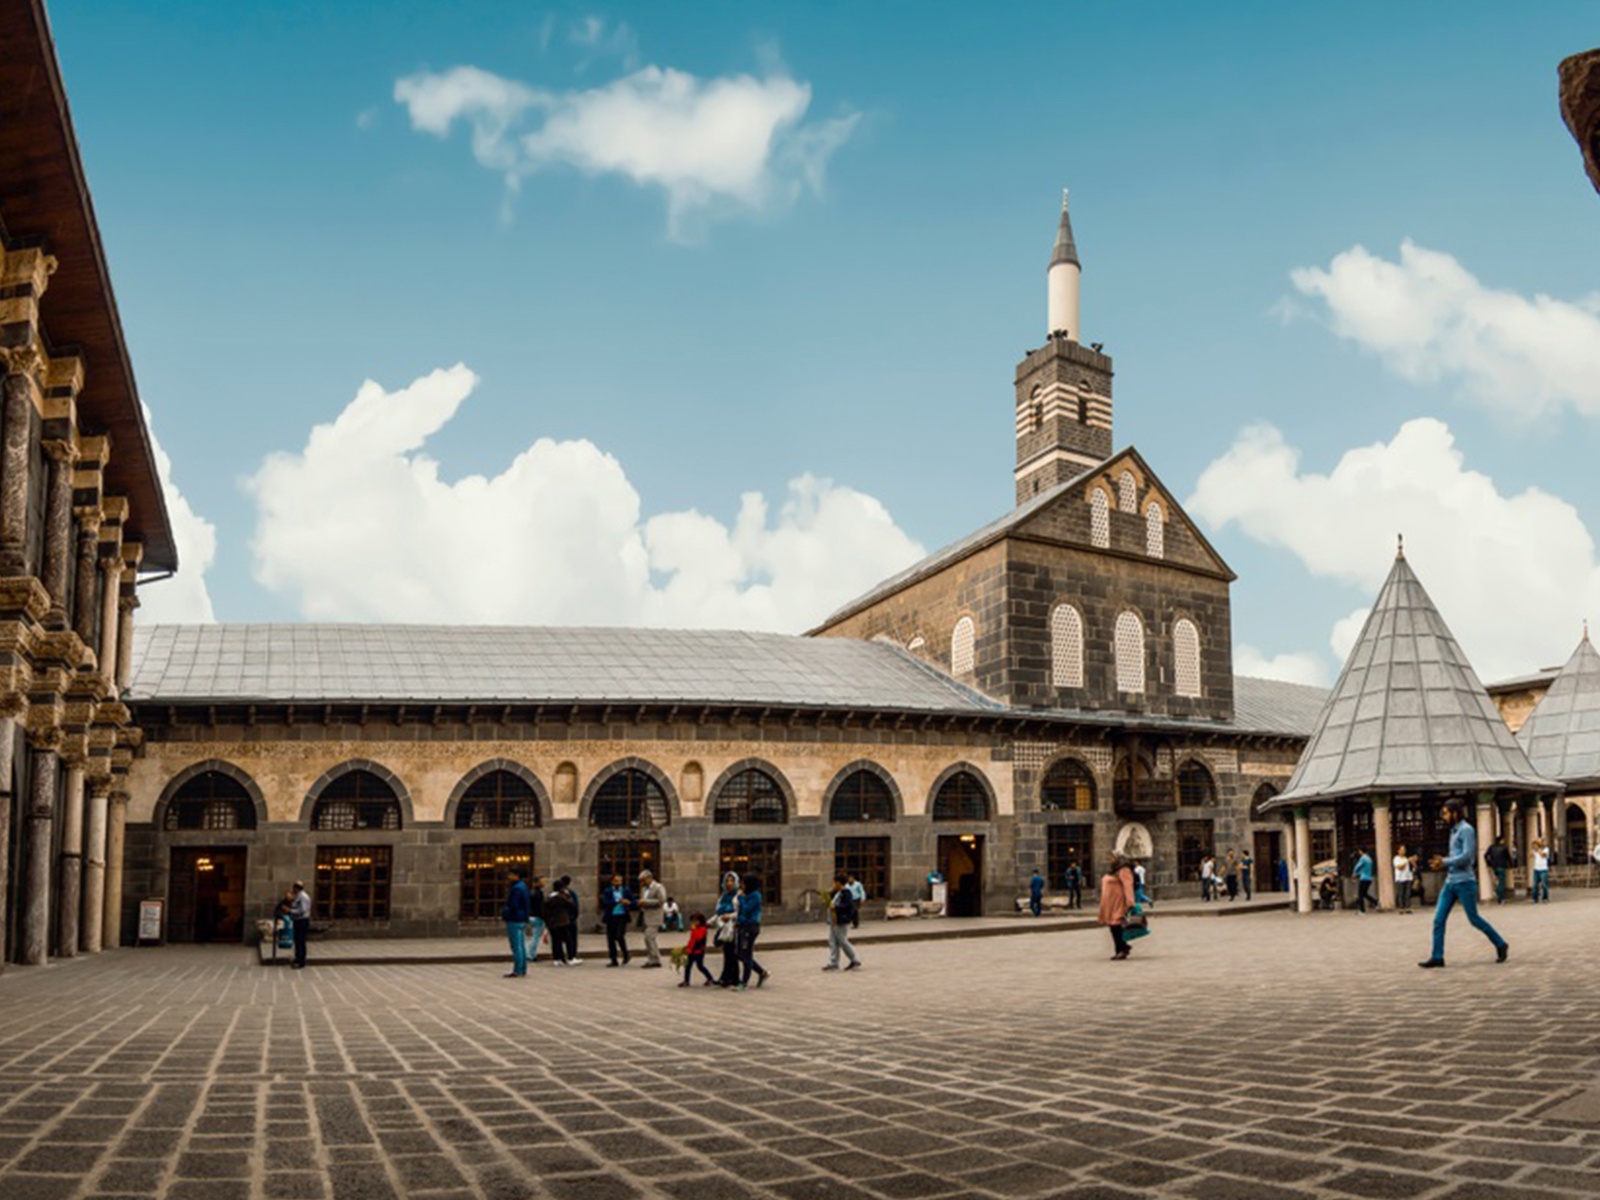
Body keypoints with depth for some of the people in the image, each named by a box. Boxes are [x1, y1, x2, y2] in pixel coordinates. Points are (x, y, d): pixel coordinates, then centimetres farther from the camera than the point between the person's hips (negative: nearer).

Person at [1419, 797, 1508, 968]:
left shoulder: (1466, 830, -11)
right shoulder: (1454, 831, 16)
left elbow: (1466, 856, -19)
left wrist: (1444, 862, -12)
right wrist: (1441, 862, 6)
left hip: (1464, 882, -8)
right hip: (1450, 882, 8)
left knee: (1473, 919, 1)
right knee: (1438, 919, 0)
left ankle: (1500, 945, 21)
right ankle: (1437, 957, 1)